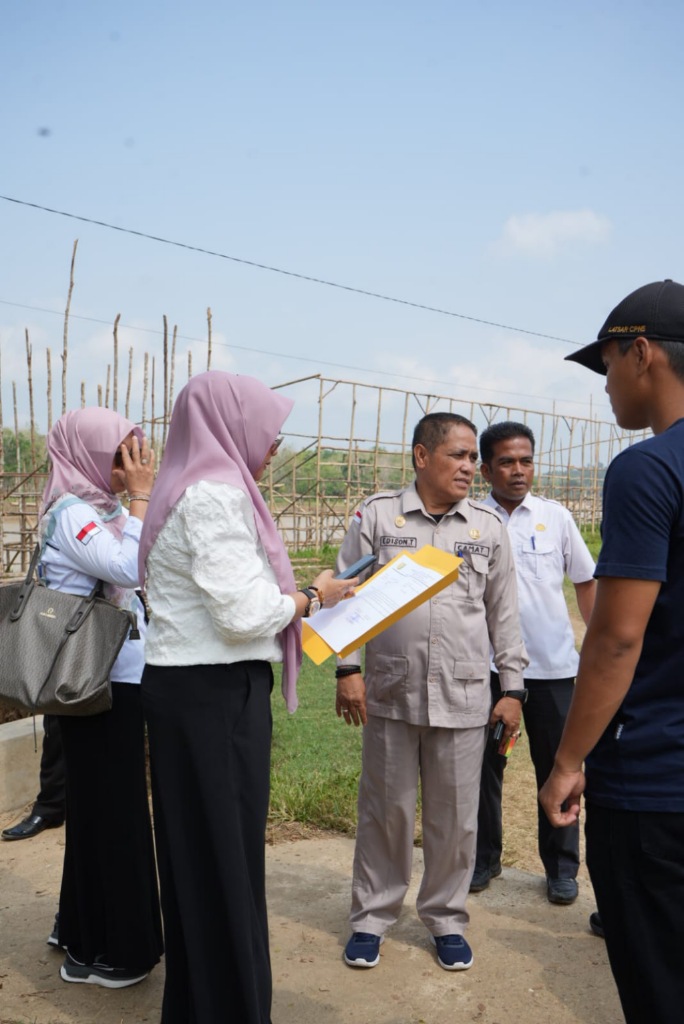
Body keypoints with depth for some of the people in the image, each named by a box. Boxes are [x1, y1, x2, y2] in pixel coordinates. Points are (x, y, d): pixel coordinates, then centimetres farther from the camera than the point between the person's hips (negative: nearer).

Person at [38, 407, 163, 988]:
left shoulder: (101, 509, 11)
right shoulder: (71, 513, -16)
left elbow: (145, 567, 10)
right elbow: (131, 568, -28)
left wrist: (144, 496, 4)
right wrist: (142, 496, -20)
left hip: (116, 678, 9)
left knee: (102, 806, 19)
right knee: (110, 809, 1)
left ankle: (83, 928, 36)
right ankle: (102, 951, 17)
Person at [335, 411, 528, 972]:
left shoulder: (488, 526, 5)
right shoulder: (377, 515, -1)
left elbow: (504, 612, 8)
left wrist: (513, 688, 7)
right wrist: (348, 669, -6)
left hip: (463, 696, 2)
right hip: (390, 693, -1)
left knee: (455, 816, 11)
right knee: (385, 810, 11)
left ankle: (446, 917, 32)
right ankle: (372, 916, 30)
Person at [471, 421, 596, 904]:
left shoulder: (555, 516, 1)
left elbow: (586, 581, 9)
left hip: (553, 663, 1)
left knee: (557, 765, 9)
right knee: (486, 762, 11)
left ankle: (562, 865, 26)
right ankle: (485, 856, 29)